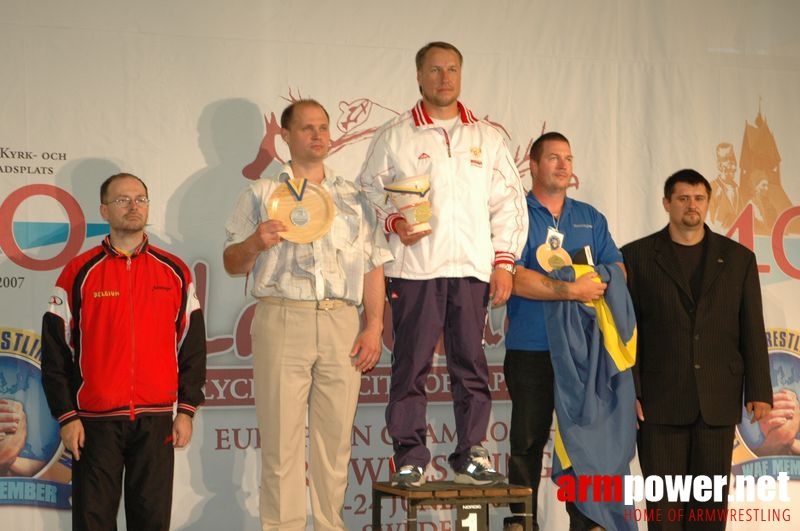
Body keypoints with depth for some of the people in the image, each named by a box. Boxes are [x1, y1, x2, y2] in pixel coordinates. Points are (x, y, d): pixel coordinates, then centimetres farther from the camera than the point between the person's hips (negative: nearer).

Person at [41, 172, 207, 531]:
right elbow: (55, 351, 1)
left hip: (156, 420, 2)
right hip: (95, 420, -1)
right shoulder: (79, 273, 1)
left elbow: (193, 346, 9)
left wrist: (186, 410, 3)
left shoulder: (175, 272, 7)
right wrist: (66, 416, -4)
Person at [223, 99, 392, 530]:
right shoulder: (261, 195, 12)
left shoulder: (353, 196, 18)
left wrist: (375, 325, 1)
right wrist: (255, 243, -13)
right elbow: (232, 264, 8)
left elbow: (374, 265, 12)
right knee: (281, 438, -3)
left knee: (335, 438, 3)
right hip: (281, 320, -2)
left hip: (342, 323, 2)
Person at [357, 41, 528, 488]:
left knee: (471, 363, 2)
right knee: (411, 363, -3)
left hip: (473, 268, 2)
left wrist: (504, 261, 5)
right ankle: (410, 456, 3)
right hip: (414, 267, -2)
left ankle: (472, 452, 10)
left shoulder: (487, 138, 15)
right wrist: (393, 222, -9)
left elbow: (508, 203, 13)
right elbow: (369, 192, 10)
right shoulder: (394, 137, 9)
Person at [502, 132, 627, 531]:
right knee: (528, 439, 2)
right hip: (530, 348, -3)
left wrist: (600, 287, -13)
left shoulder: (590, 218, 16)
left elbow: (618, 270, 10)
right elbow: (514, 278, -13)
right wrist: (570, 290, -21)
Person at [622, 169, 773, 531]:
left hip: (718, 401, 2)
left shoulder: (738, 258, 10)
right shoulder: (637, 257, 5)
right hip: (661, 401, -2)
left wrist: (759, 392, 2)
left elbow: (753, 331, 8)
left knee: (711, 502, 4)